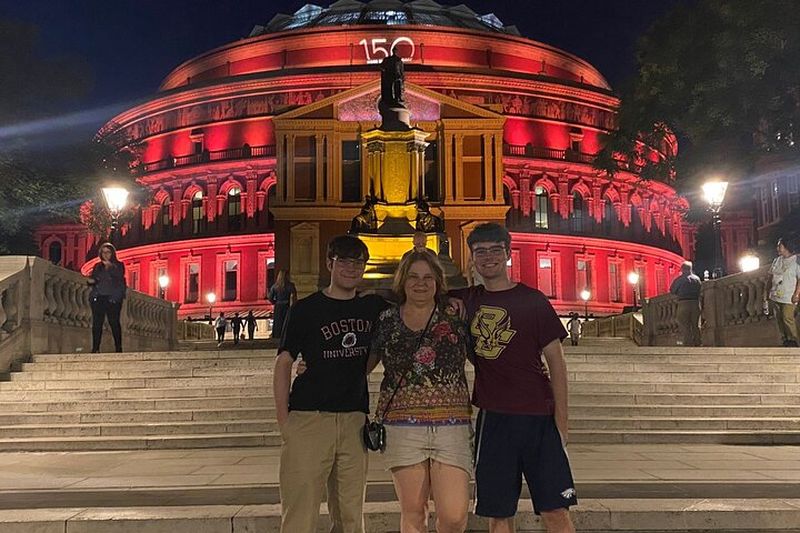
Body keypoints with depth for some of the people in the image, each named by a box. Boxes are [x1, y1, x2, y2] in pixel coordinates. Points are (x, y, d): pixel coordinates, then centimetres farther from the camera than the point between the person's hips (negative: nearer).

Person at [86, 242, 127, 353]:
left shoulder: (118, 265, 9)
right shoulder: (97, 266, 21)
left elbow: (119, 276, -9)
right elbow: (92, 279, 24)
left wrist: (110, 266, -23)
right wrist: (90, 281, 0)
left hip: (112, 298, -4)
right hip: (98, 297, 4)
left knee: (114, 322, -11)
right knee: (97, 322, -5)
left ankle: (118, 347, -10)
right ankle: (95, 348, -5)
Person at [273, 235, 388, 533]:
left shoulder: (374, 307, 11)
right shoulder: (306, 309, 2)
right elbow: (283, 363, 2)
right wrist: (283, 421, -6)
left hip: (354, 419, 4)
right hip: (309, 418, -3)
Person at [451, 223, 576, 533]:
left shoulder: (533, 301, 1)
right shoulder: (466, 301, 9)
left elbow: (555, 360, 1)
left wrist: (561, 418, -5)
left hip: (539, 417, -2)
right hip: (492, 418, 3)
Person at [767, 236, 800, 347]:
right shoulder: (777, 260, 11)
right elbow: (772, 277, 17)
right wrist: (769, 291, 12)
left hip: (788, 297, -7)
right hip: (775, 296, 7)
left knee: (787, 318, -9)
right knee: (779, 319, 10)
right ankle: (785, 339, 21)